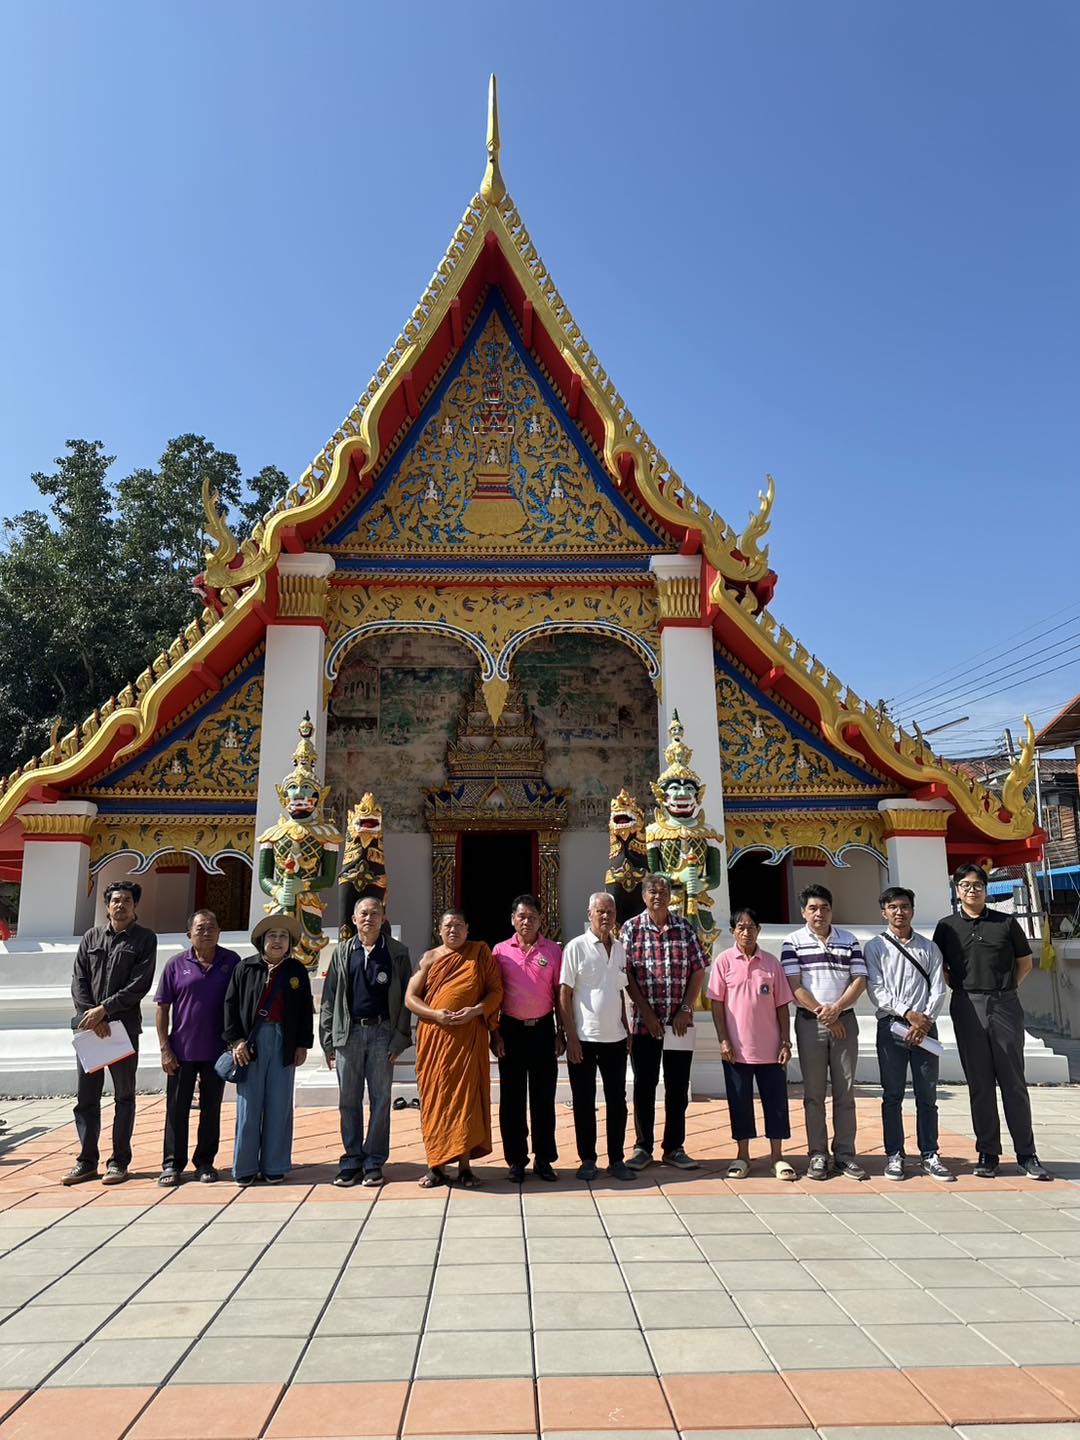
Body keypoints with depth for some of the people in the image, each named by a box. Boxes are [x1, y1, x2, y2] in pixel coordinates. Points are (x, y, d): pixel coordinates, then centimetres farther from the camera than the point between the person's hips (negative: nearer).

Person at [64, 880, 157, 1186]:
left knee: (124, 1095, 4)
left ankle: (119, 1161, 12)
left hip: (124, 1025, -3)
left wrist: (104, 1008, -13)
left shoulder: (145, 938, 1)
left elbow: (139, 984, -7)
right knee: (86, 1095, 8)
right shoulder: (92, 937, 12)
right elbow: (78, 979, 4)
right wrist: (90, 1014, -9)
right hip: (88, 1025, 3)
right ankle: (87, 1161, 19)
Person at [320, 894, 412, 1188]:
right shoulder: (342, 952, 9)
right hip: (348, 1032, 2)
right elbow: (329, 998, 8)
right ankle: (352, 1161, 18)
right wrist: (327, 1040, 2)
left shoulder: (397, 952, 4)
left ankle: (374, 1162, 14)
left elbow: (406, 998, 1)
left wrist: (400, 1038, -7)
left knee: (380, 1100, 4)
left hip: (382, 1033, -1)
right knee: (348, 1100, 7)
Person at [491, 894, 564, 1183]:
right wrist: (494, 1033, -1)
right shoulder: (500, 951, 1)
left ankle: (543, 1159, 17)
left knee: (544, 1096, 5)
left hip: (543, 1029, 0)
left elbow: (559, 993, 5)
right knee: (512, 1097, 5)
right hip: (511, 1029, 0)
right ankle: (516, 1160, 16)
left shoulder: (553, 950, 2)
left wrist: (560, 1033, 2)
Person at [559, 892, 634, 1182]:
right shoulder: (576, 947, -8)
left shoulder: (620, 948, 8)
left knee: (617, 1101, 9)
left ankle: (617, 1159, 20)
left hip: (615, 1037, 5)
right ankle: (587, 1160, 19)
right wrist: (571, 1037, -12)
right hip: (584, 1038, -4)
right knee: (584, 1102, 6)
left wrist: (627, 1030, 12)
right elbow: (564, 995, -8)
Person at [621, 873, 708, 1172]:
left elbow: (698, 971, 4)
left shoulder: (686, 928, 4)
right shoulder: (631, 928, -1)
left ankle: (674, 1149, 20)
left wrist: (686, 1010, -5)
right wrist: (647, 1013, -10)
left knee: (678, 1087, 8)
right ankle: (642, 1148, 18)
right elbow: (626, 974, -4)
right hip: (644, 1021, -1)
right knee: (644, 1086, 6)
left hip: (680, 1022, 2)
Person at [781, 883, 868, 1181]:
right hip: (810, 1022, -2)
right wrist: (823, 1013, -10)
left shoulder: (849, 940, 8)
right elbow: (794, 986, -6)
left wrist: (837, 1007, -12)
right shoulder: (793, 942, 0)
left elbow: (859, 980, 2)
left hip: (845, 1021, 2)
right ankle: (818, 1155, 10)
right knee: (814, 1092, 3)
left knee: (845, 1091, 5)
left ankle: (845, 1154, 14)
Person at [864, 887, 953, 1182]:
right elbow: (876, 990, -4)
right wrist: (909, 1014, -13)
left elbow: (938, 989, 4)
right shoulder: (875, 947, 4)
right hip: (891, 1026, -2)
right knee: (892, 1095, 3)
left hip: (925, 1027, 2)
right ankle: (894, 1155, 10)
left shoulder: (929, 947, 11)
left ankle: (930, 1156, 13)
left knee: (927, 1095, 5)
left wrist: (925, 1020, -10)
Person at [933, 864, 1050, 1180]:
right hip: (967, 1008, 0)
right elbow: (939, 967, 13)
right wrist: (962, 988, 2)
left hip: (1005, 1005, 0)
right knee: (979, 1083, 6)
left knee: (1013, 1081, 4)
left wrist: (1005, 989, 3)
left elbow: (1025, 962, 11)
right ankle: (988, 1153, 13)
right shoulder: (947, 927, 5)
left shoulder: (1006, 923, 4)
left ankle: (1026, 1154, 13)